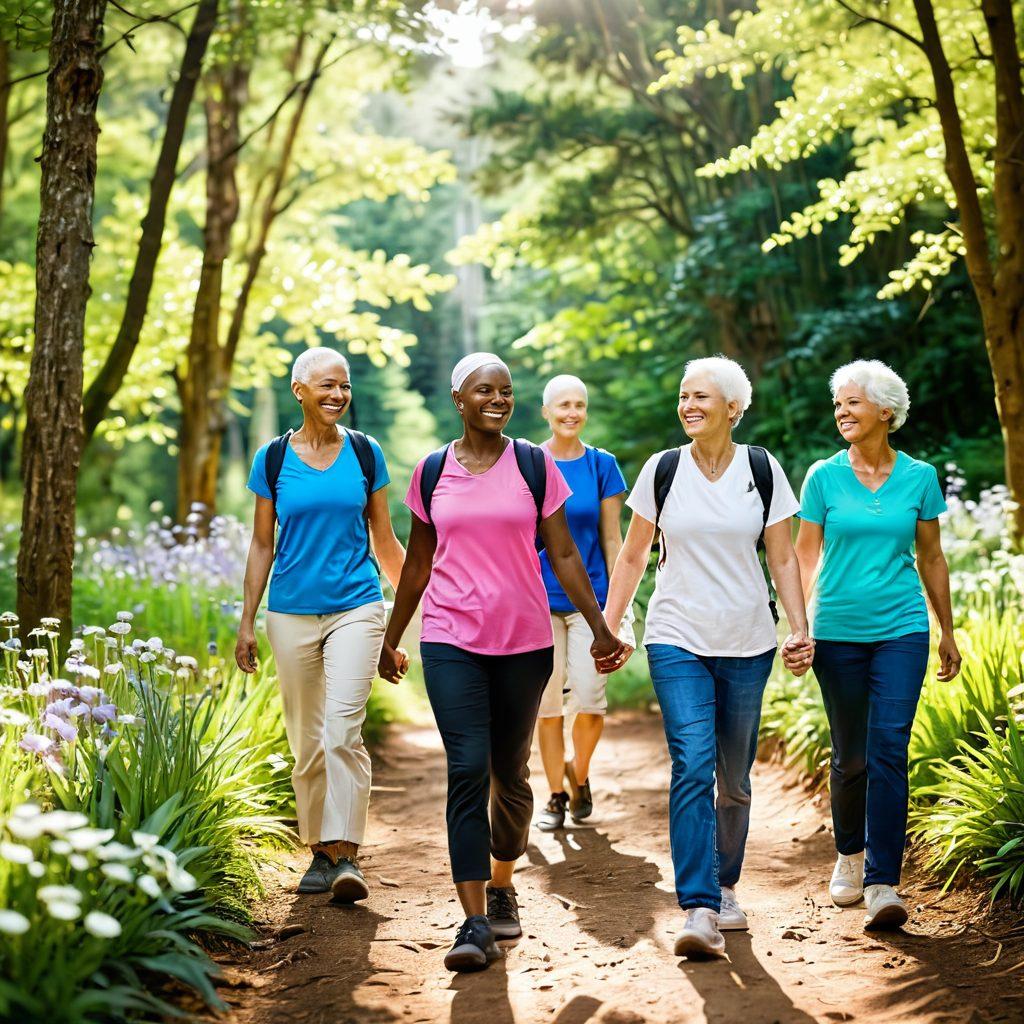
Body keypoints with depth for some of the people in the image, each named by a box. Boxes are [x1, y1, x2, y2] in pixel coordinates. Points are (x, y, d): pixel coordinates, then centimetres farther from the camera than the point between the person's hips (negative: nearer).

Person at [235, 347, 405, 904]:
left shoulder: (365, 453, 4)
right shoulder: (273, 458, 4)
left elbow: (385, 541, 12)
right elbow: (262, 545, 9)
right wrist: (247, 622, 6)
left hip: (355, 609, -1)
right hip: (291, 614, 1)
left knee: (342, 731, -15)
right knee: (307, 742, 7)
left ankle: (345, 857, -15)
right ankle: (319, 853, 20)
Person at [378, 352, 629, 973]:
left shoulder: (534, 465, 2)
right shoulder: (432, 472, 5)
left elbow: (564, 554, 5)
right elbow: (418, 564, 14)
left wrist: (600, 627, 3)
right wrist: (390, 638, 18)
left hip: (524, 641, 1)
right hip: (451, 641, 0)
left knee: (511, 774, 10)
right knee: (468, 771, -11)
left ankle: (502, 887, 33)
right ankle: (475, 924, -11)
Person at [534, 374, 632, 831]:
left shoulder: (602, 465, 3)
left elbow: (611, 539, 5)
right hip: (538, 599, 0)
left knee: (589, 698, -10)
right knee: (548, 704, 2)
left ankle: (580, 773, 17)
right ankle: (556, 796, 16)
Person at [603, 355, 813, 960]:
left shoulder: (762, 469, 3)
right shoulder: (663, 469, 2)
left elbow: (784, 558, 6)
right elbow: (632, 557, 9)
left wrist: (800, 628, -3)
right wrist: (608, 628, 6)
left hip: (747, 643, 1)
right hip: (677, 642, -1)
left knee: (735, 777, 9)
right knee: (693, 767, -16)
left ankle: (724, 886, 29)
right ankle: (701, 911, -18)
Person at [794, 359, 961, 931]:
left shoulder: (919, 477, 3)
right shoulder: (824, 477, 2)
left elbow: (932, 558, 11)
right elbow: (805, 557, 5)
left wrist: (948, 634, 15)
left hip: (901, 630, 0)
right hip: (838, 632, 1)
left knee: (888, 751, -11)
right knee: (851, 755, 9)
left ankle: (882, 885, -10)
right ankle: (850, 853, 34)